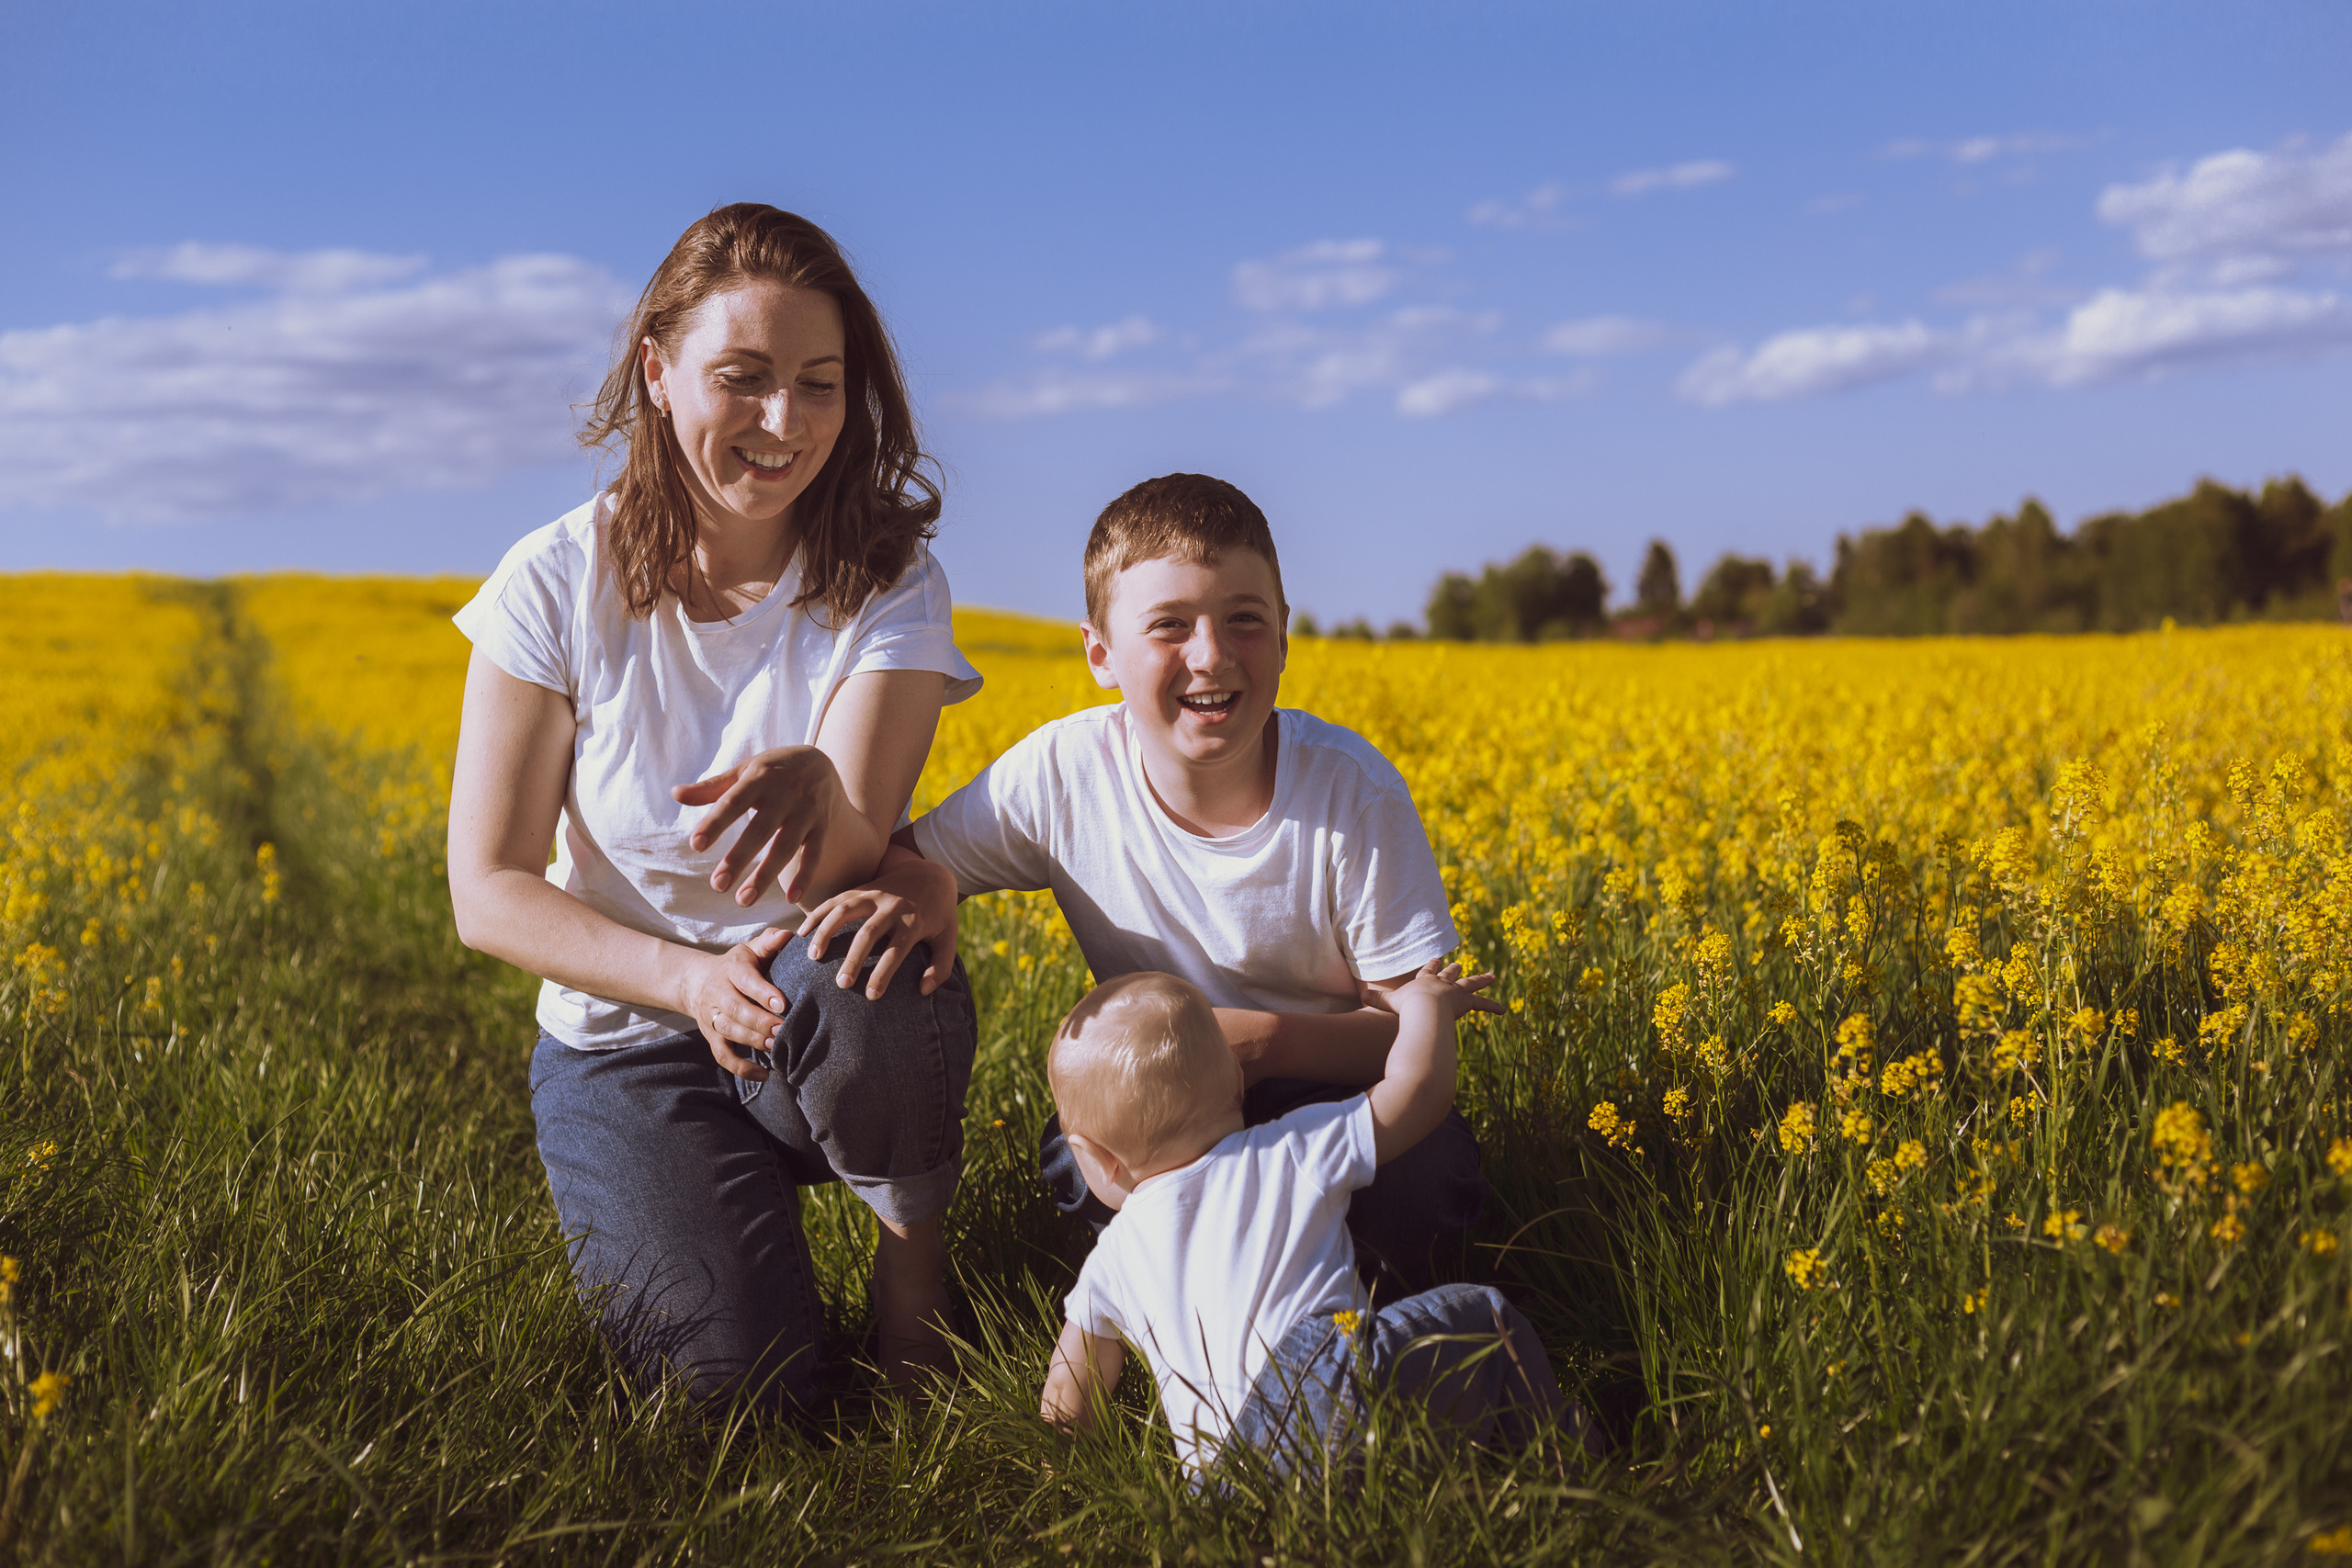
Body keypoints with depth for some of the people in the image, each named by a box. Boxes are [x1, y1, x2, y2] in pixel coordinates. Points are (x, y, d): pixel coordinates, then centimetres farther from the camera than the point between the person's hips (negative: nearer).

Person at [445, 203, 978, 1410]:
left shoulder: (890, 589, -9)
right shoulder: (557, 586, -9)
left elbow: (844, 855, -22)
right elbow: (489, 894, -8)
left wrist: (808, 784, -47)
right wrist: (687, 975, -24)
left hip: (829, 1031, 0)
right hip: (627, 1039, 0)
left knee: (861, 967, -37)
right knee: (741, 1370, -22)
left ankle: (912, 1233, -4)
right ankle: (657, 1195, 13)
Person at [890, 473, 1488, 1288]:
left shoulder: (1353, 792, -20)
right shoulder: (1062, 775, -17)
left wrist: (1267, 1041, -32)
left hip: (1329, 1079, -1)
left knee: (1427, 1174, -32)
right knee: (1079, 1162, -31)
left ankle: (1392, 1283, 4)